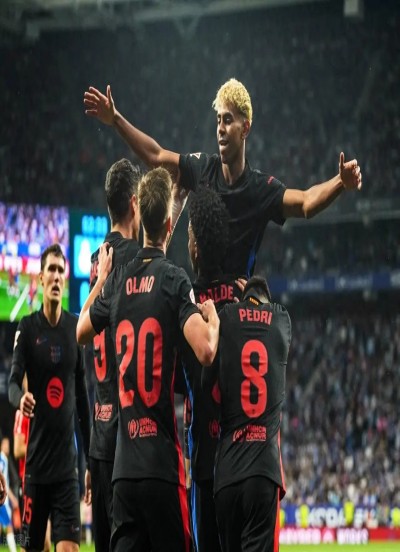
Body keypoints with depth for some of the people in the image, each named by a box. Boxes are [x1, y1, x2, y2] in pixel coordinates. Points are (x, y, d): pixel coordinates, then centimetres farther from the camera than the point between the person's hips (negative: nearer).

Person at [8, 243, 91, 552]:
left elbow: (82, 393, 12)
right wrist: (20, 398, -34)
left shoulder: (75, 327, 6)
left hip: (67, 463, 1)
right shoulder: (28, 327, 0)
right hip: (36, 462, -1)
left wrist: (90, 457, 11)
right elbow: (13, 382, -9)